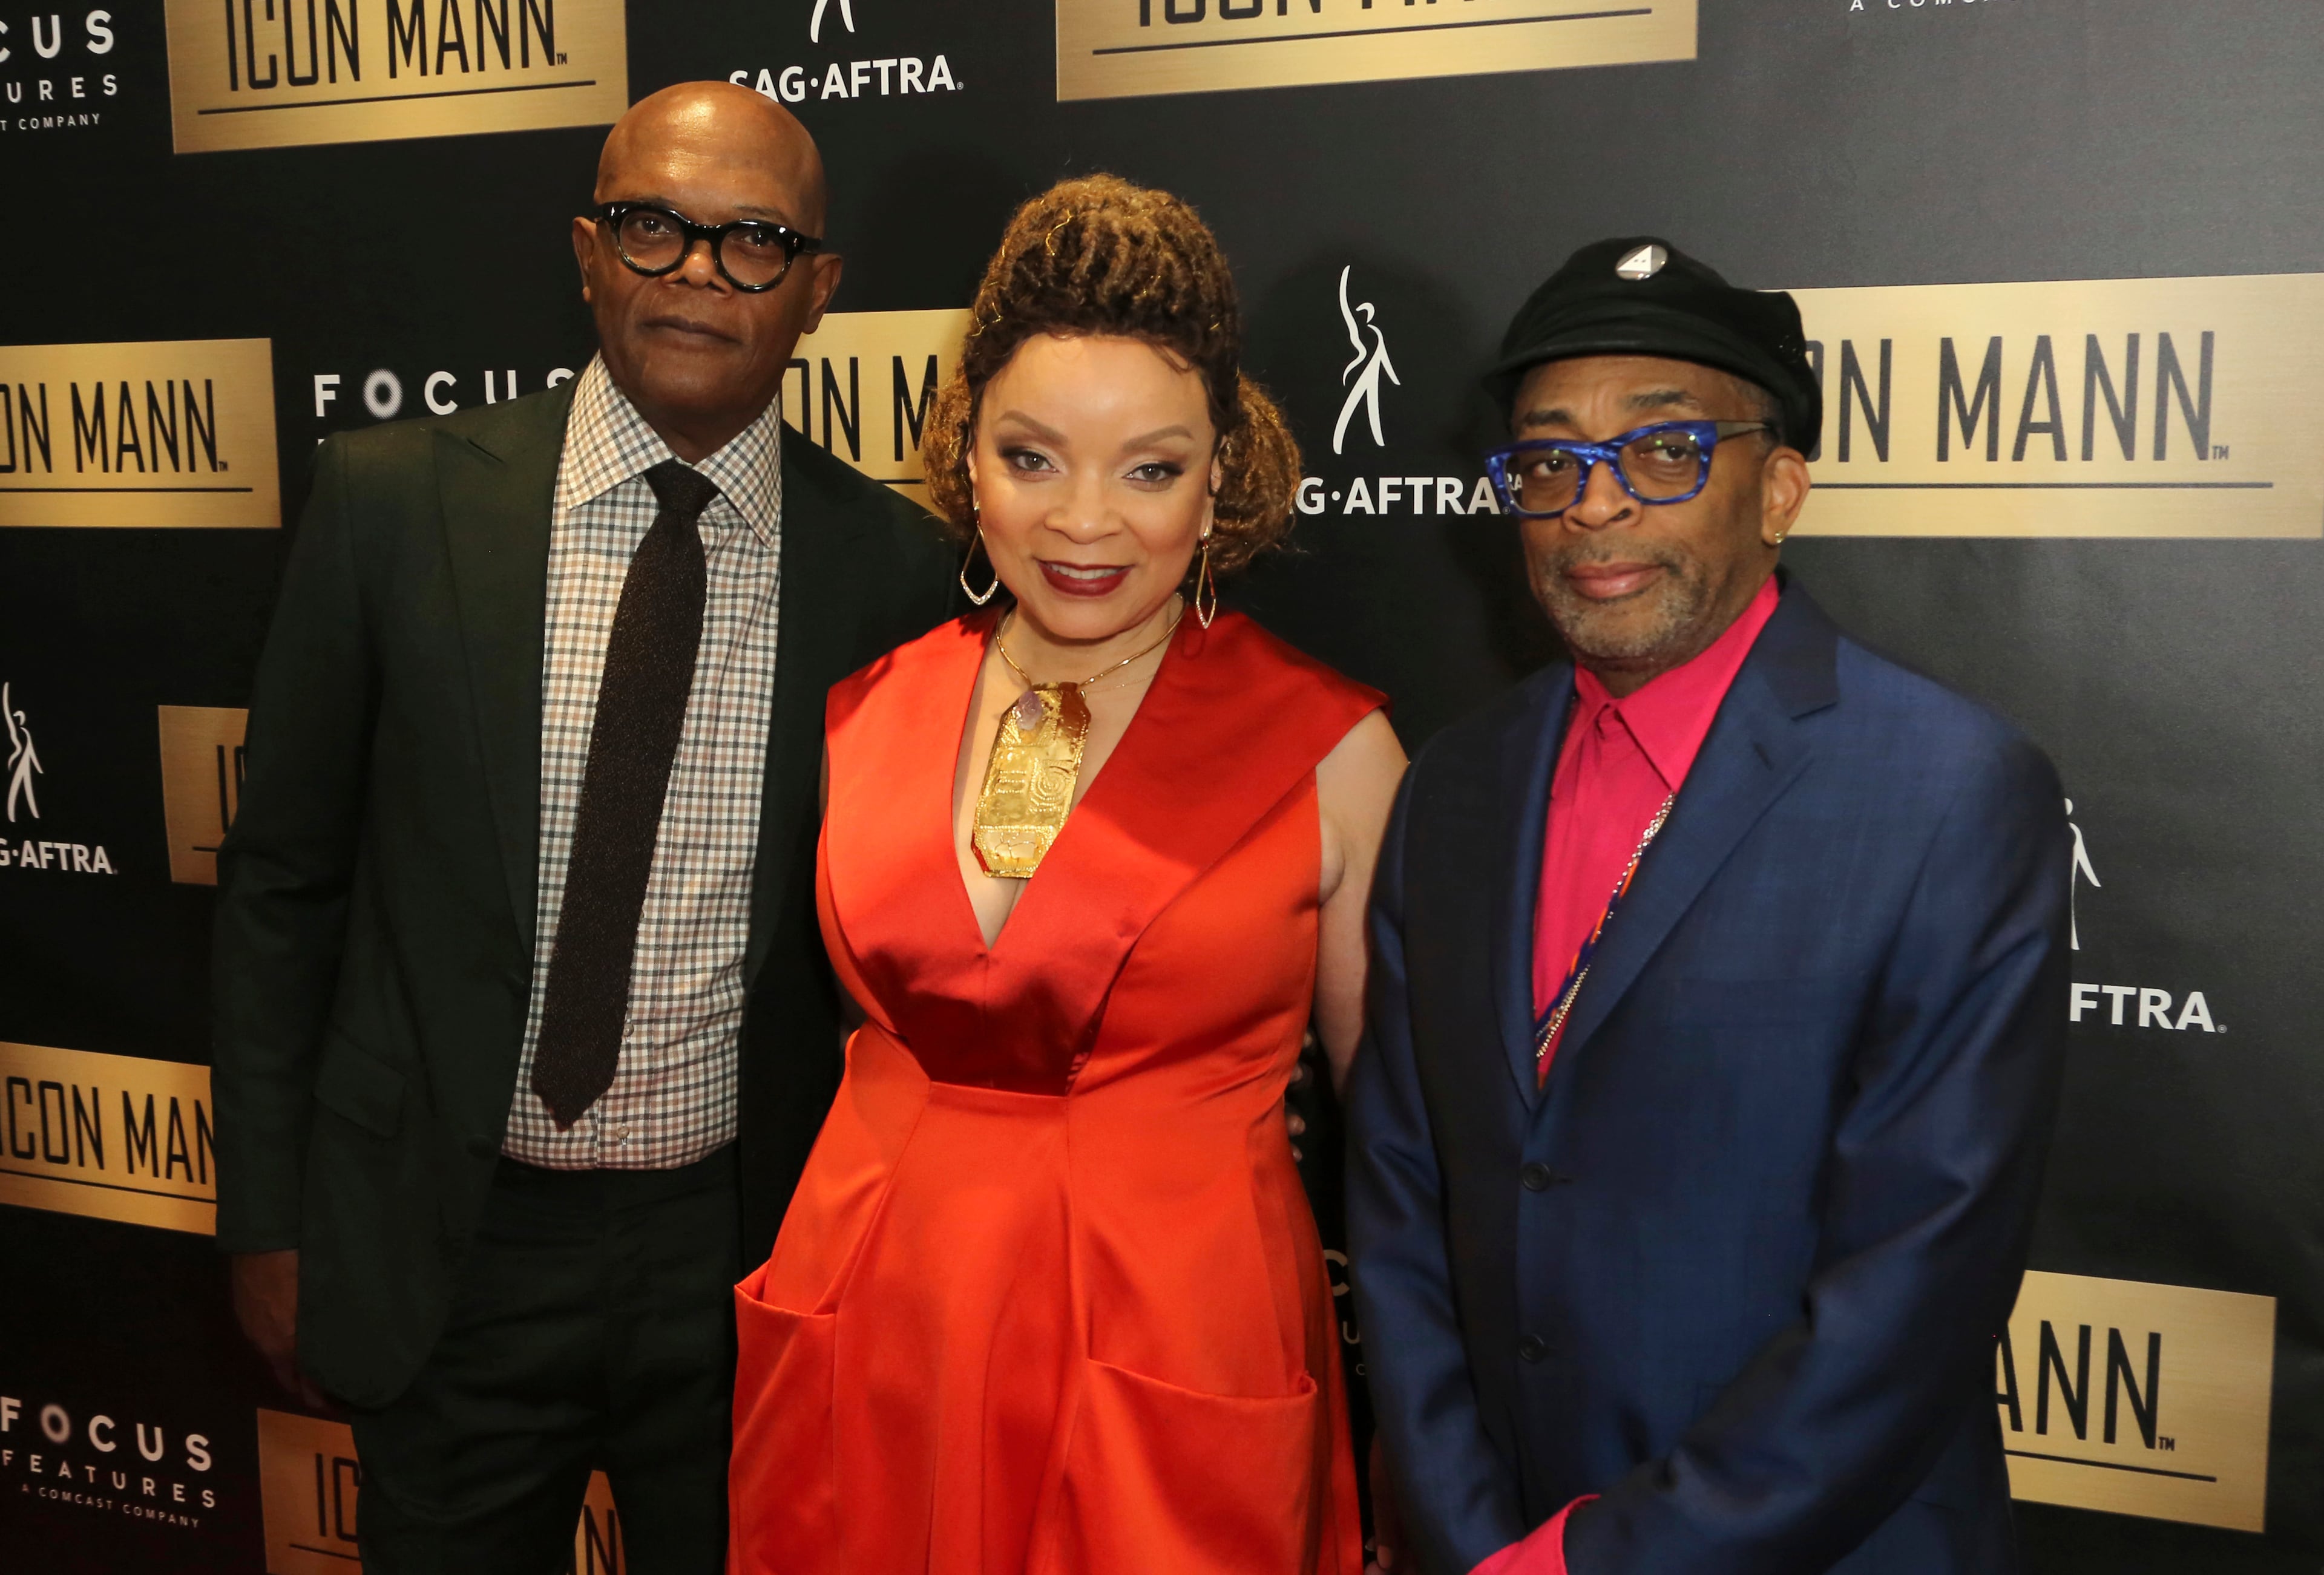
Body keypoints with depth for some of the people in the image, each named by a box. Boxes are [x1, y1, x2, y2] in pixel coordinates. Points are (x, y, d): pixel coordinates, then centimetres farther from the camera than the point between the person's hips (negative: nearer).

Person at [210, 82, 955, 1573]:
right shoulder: (396, 502, -7)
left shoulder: (890, 565, -7)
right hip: (445, 1245, 0)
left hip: (745, 1253, 1)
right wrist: (267, 1219, 2)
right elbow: (282, 878, 1)